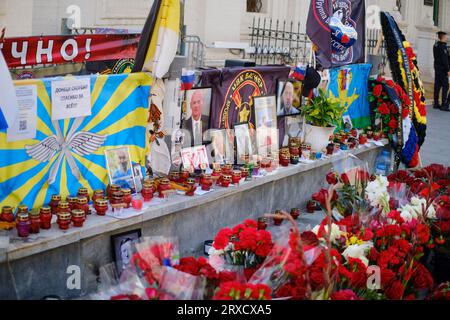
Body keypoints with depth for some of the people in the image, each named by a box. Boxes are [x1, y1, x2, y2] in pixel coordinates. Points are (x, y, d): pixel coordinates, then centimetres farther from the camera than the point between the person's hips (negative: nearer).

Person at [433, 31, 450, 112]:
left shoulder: (436, 45, 11)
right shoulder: (443, 46, -17)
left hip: (437, 68, 9)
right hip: (443, 69, -9)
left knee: (437, 86, 10)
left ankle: (436, 103, 13)